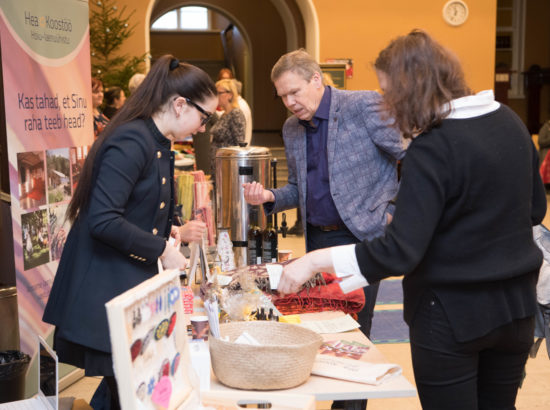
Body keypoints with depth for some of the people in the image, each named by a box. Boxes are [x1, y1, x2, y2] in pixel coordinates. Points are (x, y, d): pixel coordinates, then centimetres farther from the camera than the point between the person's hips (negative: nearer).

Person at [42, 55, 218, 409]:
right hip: (105, 290, -9)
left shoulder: (158, 144, 13)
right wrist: (161, 249, -17)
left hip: (133, 282, 10)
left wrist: (167, 230, 6)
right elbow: (102, 220, -26)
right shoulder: (132, 141, -19)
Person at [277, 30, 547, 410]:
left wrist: (314, 261, -22)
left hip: (453, 313, -7)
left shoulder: (433, 148, -22)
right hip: (517, 305, 7)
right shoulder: (509, 121, 1)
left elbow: (399, 253, -27)